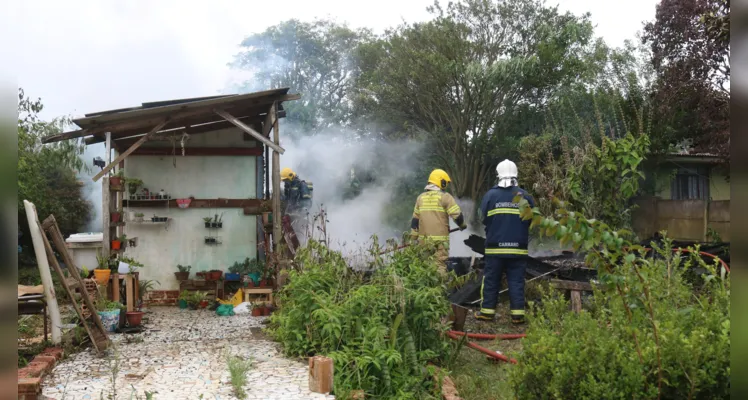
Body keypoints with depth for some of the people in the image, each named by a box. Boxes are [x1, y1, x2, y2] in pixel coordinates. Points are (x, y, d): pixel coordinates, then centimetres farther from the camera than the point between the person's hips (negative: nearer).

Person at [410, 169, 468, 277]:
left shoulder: (421, 197, 11)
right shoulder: (445, 197, -6)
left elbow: (415, 219, 13)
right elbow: (457, 214, -10)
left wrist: (413, 237, 18)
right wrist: (462, 225, 10)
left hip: (424, 239, 5)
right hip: (440, 239, -5)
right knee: (441, 264, -3)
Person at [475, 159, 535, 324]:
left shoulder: (490, 195, -5)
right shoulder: (525, 196, 0)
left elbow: (484, 219, 1)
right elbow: (532, 221, 7)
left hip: (495, 247, -1)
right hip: (518, 248, 1)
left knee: (491, 279, 7)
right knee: (516, 280, 6)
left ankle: (487, 311, 10)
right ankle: (518, 313, 4)